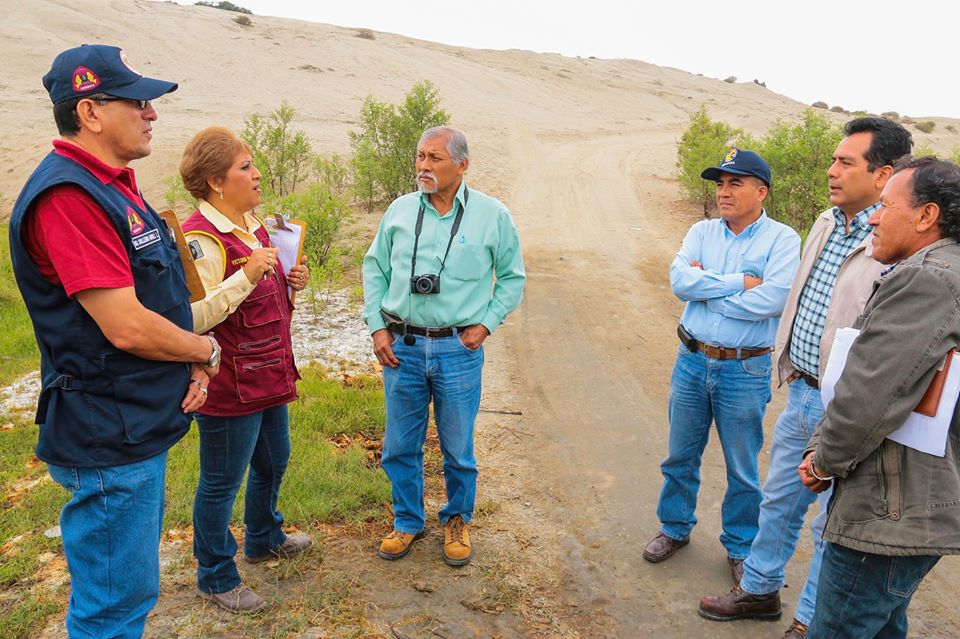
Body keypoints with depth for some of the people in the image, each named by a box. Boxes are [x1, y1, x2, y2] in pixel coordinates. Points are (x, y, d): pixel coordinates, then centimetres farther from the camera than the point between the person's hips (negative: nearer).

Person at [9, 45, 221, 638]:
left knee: (128, 589, 25)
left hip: (141, 427, 10)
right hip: (109, 439, -10)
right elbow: (127, 327, -27)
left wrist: (191, 366, 0)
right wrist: (207, 351, -8)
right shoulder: (68, 196, -22)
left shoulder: (116, 186, 11)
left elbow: (157, 298, 16)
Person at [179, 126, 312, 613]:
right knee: (222, 483, 8)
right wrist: (247, 276, -32)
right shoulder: (201, 237, -21)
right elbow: (192, 317, -28)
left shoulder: (252, 225, 9)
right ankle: (215, 578, 29)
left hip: (270, 376, 10)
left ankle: (264, 539, 50)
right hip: (229, 386, -10)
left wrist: (291, 281, 2)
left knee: (273, 462, 26)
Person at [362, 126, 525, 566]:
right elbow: (374, 267, 11)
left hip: (459, 350, -2)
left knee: (458, 448, 11)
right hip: (401, 347, 2)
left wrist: (486, 323, -4)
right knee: (400, 446, 13)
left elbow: (513, 276, 6)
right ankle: (408, 521, 35)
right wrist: (377, 327, 2)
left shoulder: (492, 215, -3)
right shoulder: (400, 210, 3)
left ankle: (457, 521, 36)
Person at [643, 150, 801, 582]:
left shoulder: (782, 240, -8)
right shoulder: (702, 232, 4)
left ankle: (741, 547, 32)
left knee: (742, 469, 11)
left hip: (745, 371, -3)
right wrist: (739, 282, -16)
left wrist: (704, 287, -14)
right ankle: (675, 528, 37)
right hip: (692, 362, 4)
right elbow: (679, 281, -11)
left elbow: (771, 299, -22)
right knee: (680, 456, 16)